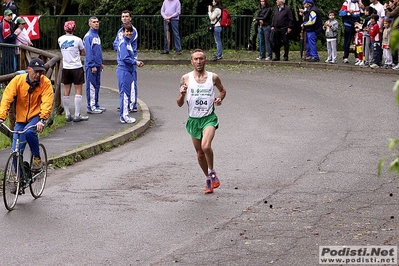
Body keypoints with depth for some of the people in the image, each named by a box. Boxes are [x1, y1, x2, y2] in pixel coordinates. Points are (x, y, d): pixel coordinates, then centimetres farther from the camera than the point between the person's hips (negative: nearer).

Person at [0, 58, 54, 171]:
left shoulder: (46, 83, -12)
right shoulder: (18, 80, -9)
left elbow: (47, 102, -22)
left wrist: (42, 120, -37)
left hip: (36, 116, -2)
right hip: (21, 119, 2)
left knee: (29, 131, -34)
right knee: (16, 151, -4)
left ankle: (37, 158, -12)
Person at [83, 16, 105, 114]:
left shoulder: (97, 35, 14)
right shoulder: (88, 36, -14)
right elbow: (88, 52, -17)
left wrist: (100, 63, 19)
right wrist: (93, 65, -19)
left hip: (97, 65, 9)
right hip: (91, 66, -9)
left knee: (97, 85, 13)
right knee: (91, 86, -4)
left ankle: (96, 105, 20)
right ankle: (91, 107, -1)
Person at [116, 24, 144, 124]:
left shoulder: (129, 42, 16)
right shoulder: (123, 43, -12)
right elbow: (125, 58, -19)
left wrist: (137, 62, 4)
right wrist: (135, 62, -12)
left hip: (129, 71, 10)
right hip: (124, 71, -10)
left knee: (129, 93, 12)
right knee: (124, 93, -6)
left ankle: (125, 115, 17)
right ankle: (124, 116, -3)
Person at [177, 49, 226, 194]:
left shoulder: (213, 77, -1)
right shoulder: (186, 79, -1)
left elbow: (222, 90, 20)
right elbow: (180, 104, 3)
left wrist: (220, 99, -1)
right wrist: (182, 95, -18)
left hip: (209, 118, -2)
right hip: (193, 119, 2)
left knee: (206, 146, -27)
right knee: (200, 153, 11)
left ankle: (212, 171, -2)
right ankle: (209, 179, 32)